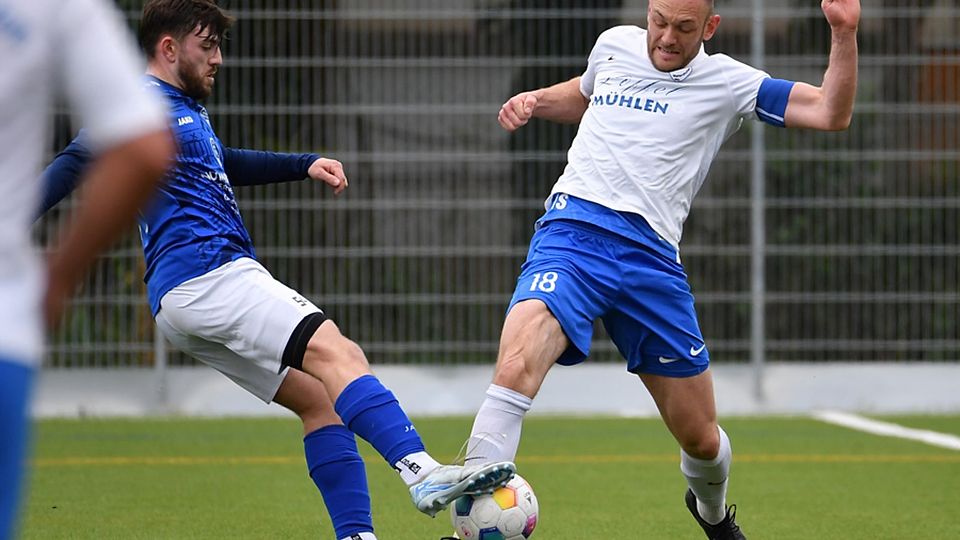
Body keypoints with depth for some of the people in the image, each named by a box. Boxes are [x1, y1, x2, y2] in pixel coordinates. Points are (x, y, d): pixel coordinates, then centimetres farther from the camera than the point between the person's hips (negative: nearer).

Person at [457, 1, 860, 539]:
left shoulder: (725, 81, 7)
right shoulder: (613, 45, 14)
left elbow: (831, 113, 1)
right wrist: (535, 101, 19)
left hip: (652, 256, 0)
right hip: (573, 229, 0)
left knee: (702, 438, 9)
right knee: (519, 361, -32)